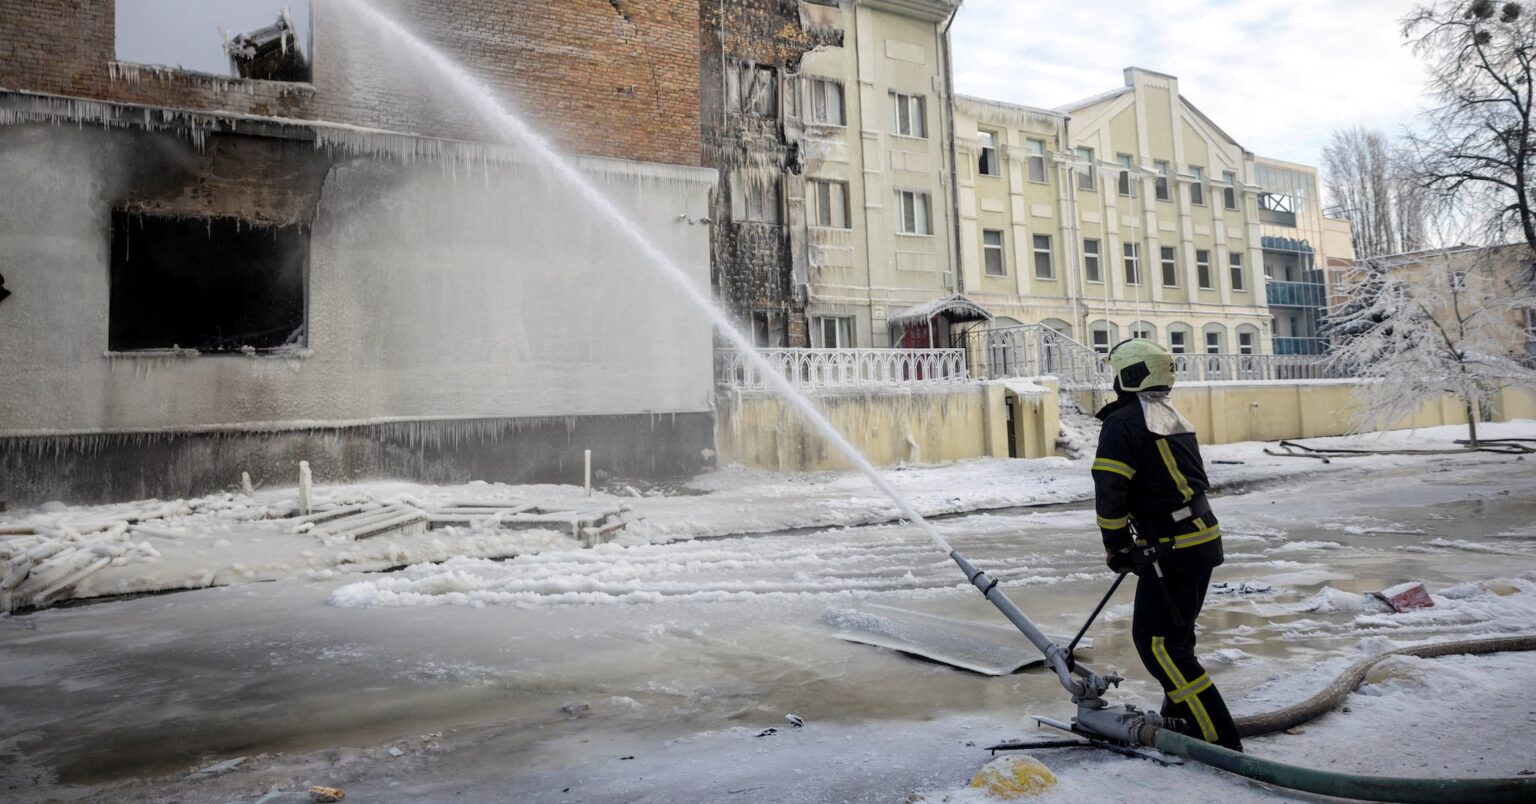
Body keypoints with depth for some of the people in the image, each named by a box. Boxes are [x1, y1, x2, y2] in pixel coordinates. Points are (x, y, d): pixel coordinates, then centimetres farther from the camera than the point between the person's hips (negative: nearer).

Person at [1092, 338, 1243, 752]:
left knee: (1155, 640, -3)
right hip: (1204, 539, 10)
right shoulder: (1175, 418, 15)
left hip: (1171, 549, -10)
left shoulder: (1123, 422, -14)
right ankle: (1180, 718, 34)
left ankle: (1220, 738, -3)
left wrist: (1117, 547, -7)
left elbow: (1110, 491, -20)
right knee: (1176, 632, 21)